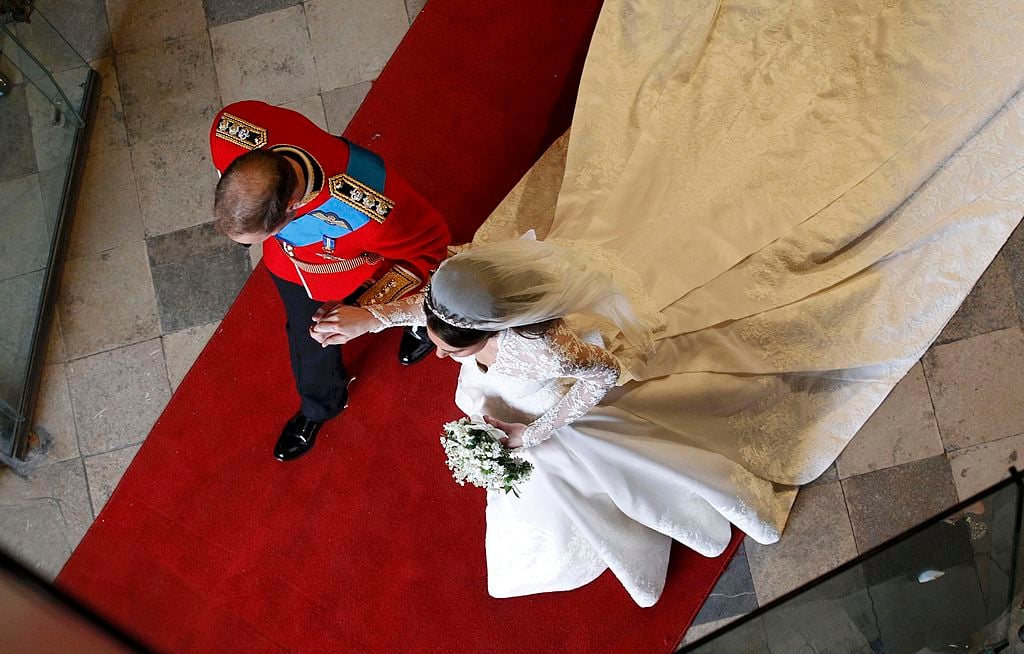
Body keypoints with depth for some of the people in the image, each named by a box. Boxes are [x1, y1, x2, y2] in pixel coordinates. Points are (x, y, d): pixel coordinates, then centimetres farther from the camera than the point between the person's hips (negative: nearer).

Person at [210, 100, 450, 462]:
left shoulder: (368, 209, -51)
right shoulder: (227, 135, -39)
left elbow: (429, 245, -29)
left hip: (356, 273, -3)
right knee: (308, 340, 28)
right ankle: (318, 407, 62)